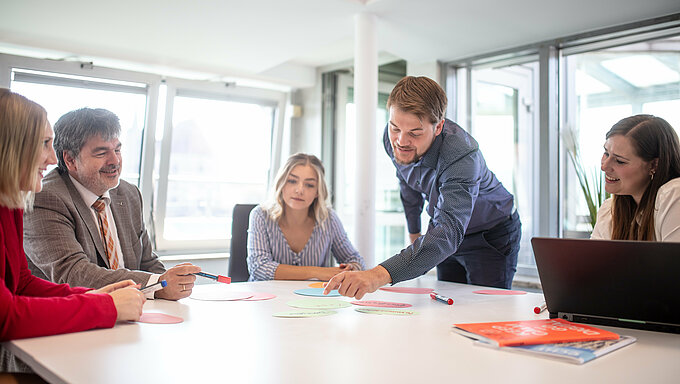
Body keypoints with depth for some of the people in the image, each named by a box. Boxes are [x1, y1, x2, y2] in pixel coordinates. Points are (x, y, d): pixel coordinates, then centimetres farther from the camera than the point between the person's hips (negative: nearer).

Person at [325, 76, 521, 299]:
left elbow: (448, 233, -53)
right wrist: (414, 232, 15)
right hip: (446, 231, 6)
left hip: (491, 235, -5)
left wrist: (381, 274, -66)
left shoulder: (462, 156, -40)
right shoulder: (393, 138, -19)